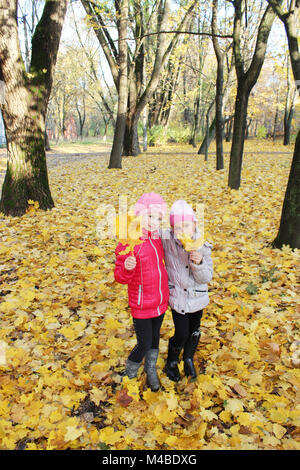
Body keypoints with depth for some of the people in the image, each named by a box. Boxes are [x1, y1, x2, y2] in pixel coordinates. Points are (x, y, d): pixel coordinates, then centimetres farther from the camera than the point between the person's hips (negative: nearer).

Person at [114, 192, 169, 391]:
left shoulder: (156, 237, 2)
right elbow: (121, 277, -18)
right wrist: (126, 267, -38)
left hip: (161, 301, 6)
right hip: (142, 304, -6)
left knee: (155, 338, 21)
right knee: (144, 344, 3)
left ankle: (151, 370, 45)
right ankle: (129, 373, 34)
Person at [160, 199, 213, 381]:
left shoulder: (203, 247, -16)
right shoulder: (166, 240, -19)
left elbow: (206, 278, -12)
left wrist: (199, 263, -31)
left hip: (197, 296, 2)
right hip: (177, 296, -2)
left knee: (195, 332, 18)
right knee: (182, 334, 1)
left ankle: (189, 359, 48)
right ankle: (172, 361, 33)